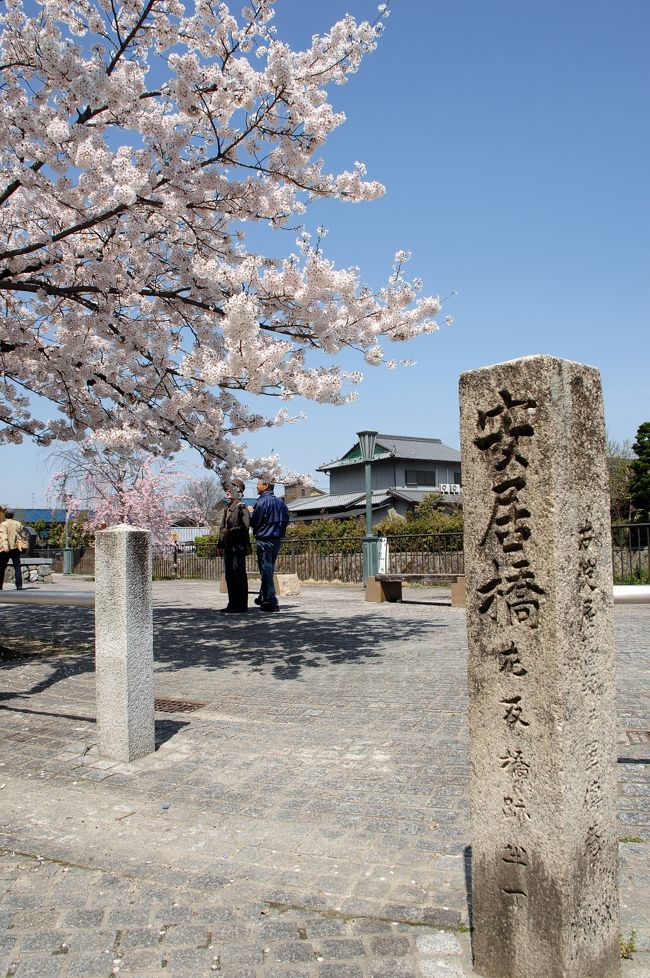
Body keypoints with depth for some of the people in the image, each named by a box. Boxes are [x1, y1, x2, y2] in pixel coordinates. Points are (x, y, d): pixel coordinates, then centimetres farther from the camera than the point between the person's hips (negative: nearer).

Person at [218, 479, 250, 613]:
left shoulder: (242, 508, -8)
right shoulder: (227, 509, 18)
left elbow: (245, 527, -18)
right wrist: (221, 543, 16)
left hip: (238, 547, -9)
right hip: (228, 547, 9)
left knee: (238, 575, -6)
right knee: (229, 576, 11)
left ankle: (241, 605, -2)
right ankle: (233, 603, 19)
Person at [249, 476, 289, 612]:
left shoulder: (262, 502, -15)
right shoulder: (279, 502, 9)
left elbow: (254, 522, -12)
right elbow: (286, 519, 14)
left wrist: (251, 512, 6)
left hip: (264, 539, -8)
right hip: (277, 539, 8)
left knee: (266, 570, -4)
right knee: (269, 569, 17)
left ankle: (270, 601, -5)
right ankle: (263, 597, 27)